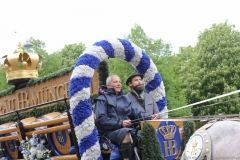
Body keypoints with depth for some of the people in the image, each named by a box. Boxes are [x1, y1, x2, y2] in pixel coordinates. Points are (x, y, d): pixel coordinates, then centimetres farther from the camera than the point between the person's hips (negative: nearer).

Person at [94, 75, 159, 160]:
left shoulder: (124, 98, 26)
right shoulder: (102, 99, 4)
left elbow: (135, 111, 10)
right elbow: (100, 119, -9)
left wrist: (149, 116, -9)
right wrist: (120, 123, -18)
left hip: (127, 128, 6)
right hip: (110, 131, -6)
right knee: (125, 133, -37)